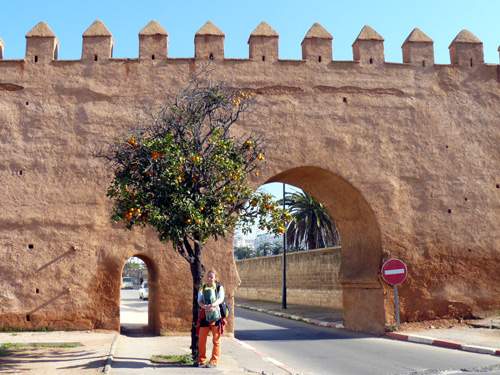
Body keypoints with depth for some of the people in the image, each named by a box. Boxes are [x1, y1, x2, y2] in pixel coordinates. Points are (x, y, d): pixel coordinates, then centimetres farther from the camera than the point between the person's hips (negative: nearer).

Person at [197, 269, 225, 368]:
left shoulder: (219, 288, 3)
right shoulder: (202, 288, 10)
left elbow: (221, 299, -14)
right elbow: (199, 301, -2)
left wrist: (212, 305, -33)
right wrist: (204, 306, -25)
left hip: (216, 315, -2)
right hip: (205, 315, 2)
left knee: (216, 340, 1)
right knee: (201, 339, 2)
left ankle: (213, 361, 9)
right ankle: (201, 360, 16)